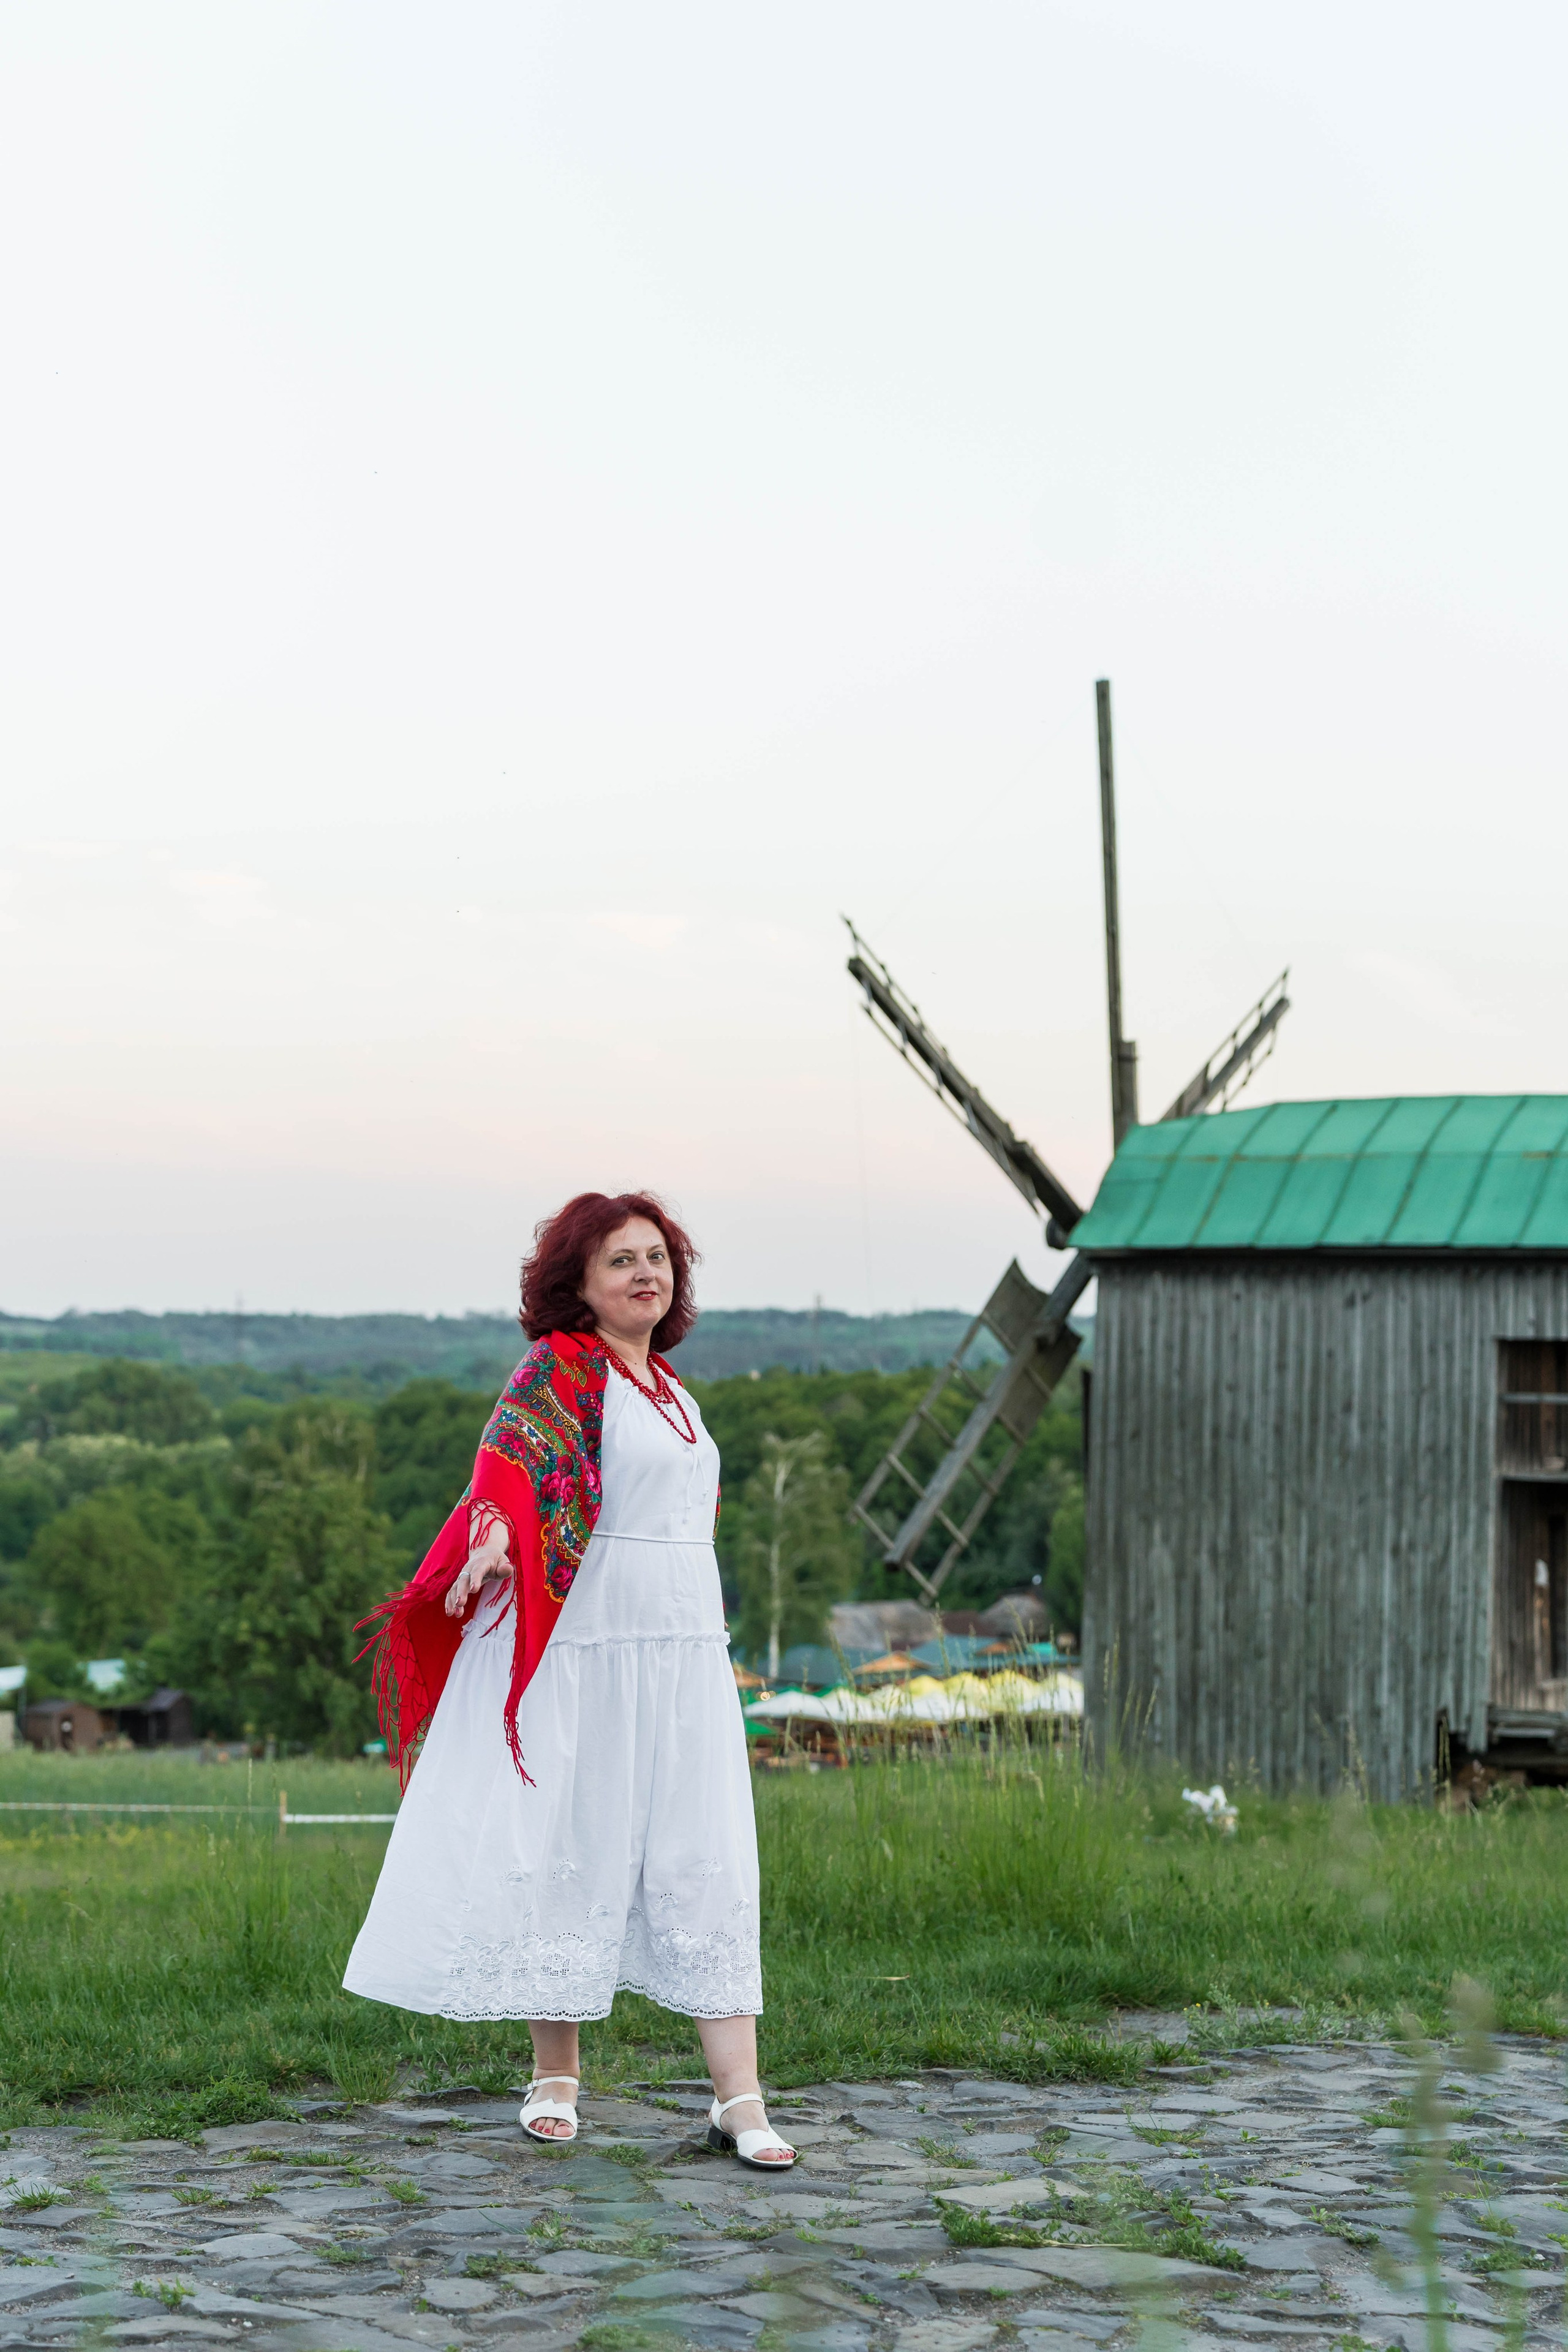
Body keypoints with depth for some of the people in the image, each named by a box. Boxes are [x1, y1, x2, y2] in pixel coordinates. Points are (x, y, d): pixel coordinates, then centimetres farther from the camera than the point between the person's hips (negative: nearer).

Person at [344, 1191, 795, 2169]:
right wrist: (495, 1536, -41)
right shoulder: (560, 1371, -5)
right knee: (570, 1851, 1)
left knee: (708, 1865, 0)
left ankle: (740, 2096, -2)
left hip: (684, 1658, 7)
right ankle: (556, 2073, 15)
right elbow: (512, 1454, -22)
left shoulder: (671, 1389, 17)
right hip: (584, 1653, -6)